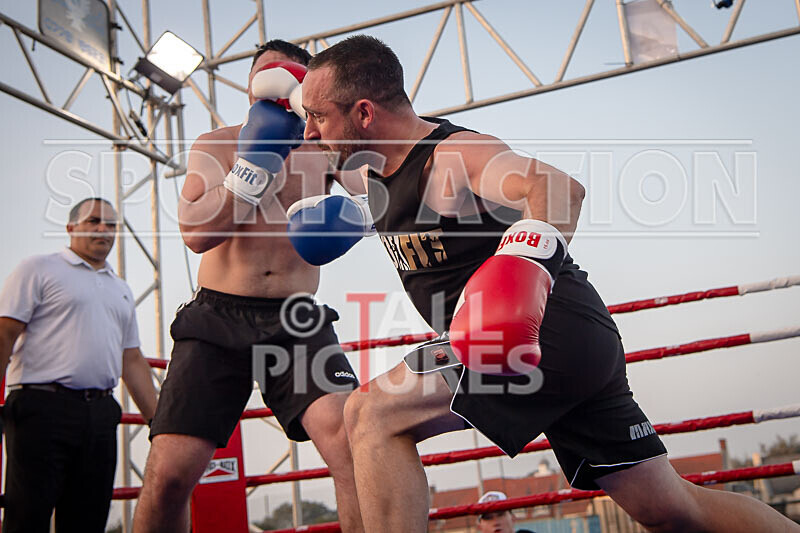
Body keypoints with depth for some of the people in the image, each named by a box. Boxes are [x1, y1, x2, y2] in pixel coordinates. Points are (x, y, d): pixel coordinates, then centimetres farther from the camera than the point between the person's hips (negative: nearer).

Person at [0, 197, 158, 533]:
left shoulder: (121, 290, 23)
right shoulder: (39, 270, 5)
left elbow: (132, 361, 23)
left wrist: (157, 419, 17)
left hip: (101, 414, 6)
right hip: (43, 407, -5)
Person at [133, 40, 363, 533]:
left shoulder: (323, 153, 12)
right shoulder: (217, 145, 9)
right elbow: (196, 232, -4)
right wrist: (255, 164, -12)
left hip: (297, 323, 1)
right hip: (218, 317, 0)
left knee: (351, 441, -24)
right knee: (168, 473, -10)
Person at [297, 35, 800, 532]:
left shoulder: (453, 154, -13)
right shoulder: (374, 174, 13)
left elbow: (559, 188, -30)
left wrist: (529, 259, -44)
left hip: (551, 334, -10)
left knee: (372, 415, -14)